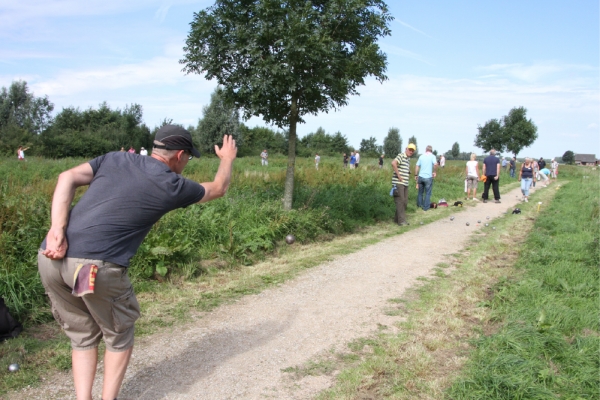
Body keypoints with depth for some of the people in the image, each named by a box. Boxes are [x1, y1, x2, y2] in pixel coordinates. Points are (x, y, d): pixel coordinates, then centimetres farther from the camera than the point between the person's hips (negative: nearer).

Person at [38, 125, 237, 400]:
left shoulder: (114, 159, 15)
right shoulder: (171, 185, 4)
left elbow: (67, 178, 2)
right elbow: (218, 189, 21)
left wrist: (57, 229, -5)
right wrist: (227, 159, 39)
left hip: (50, 258, 6)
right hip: (96, 266, -6)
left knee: (83, 336, 22)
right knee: (118, 337, 18)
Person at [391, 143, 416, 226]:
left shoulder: (408, 159, 18)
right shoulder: (401, 156, -9)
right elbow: (393, 163, -27)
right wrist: (398, 175, -22)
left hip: (405, 184, 9)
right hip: (398, 183, -9)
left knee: (405, 202, 12)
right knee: (400, 201, -7)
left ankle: (397, 219, 21)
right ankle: (401, 221, -4)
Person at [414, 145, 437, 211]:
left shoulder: (421, 156, 7)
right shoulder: (432, 156, -4)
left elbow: (417, 166, 6)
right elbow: (435, 164, -21)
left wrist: (416, 175, 15)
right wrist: (434, 172, -6)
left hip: (421, 176, 4)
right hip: (428, 177, -4)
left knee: (420, 191, 19)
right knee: (427, 193, 6)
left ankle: (419, 204, 31)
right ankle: (425, 207, 10)